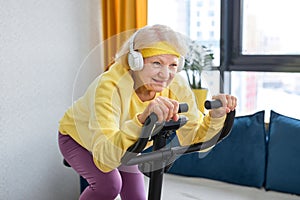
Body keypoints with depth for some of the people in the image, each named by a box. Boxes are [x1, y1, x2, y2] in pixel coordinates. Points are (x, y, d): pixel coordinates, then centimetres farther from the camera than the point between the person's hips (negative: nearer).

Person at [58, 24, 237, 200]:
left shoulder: (176, 86, -26)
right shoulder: (111, 86, -41)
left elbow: (193, 139, -20)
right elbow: (104, 159, -50)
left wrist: (216, 116, -40)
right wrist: (141, 120, -65)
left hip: (123, 145, 5)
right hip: (78, 139, -4)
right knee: (109, 183, -27)